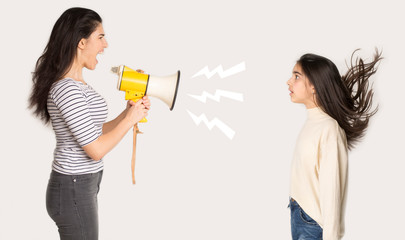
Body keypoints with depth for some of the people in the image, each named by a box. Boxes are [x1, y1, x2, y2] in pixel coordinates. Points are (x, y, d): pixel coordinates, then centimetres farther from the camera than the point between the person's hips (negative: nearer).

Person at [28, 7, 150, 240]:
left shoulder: (77, 84, 10)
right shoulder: (67, 89, -21)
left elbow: (94, 133, 12)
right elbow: (96, 149, -21)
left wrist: (128, 114, 2)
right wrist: (130, 118, -10)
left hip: (82, 186, 10)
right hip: (74, 191, -10)